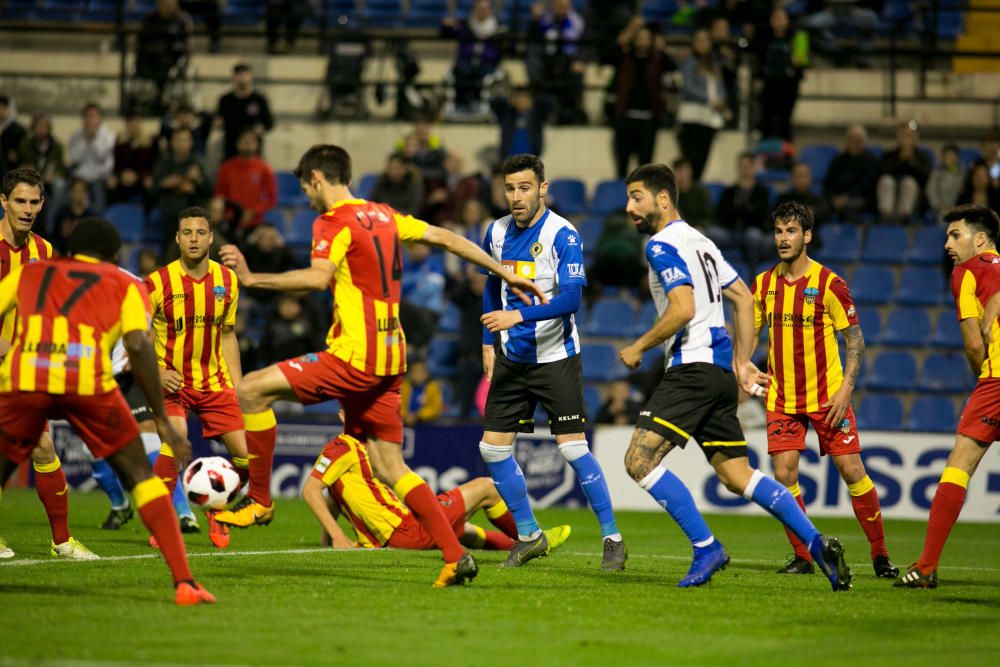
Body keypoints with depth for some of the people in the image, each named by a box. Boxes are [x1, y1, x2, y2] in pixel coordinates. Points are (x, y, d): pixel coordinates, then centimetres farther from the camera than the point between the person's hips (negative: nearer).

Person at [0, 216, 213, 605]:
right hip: (87, 382, -1)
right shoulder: (125, 285, 23)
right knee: (139, 474, 13)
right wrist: (161, 419, 7)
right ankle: (184, 582, 3)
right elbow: (138, 347, 7)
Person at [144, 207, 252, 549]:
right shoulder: (158, 283, -11)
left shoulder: (227, 281, 3)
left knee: (245, 452, -4)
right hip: (172, 381, -4)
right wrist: (158, 373, -19)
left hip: (215, 382, 4)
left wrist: (239, 388, 8)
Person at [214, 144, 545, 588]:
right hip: (390, 357, 9)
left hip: (355, 354, -9)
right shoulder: (383, 216, 17)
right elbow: (447, 239, 20)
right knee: (390, 467, 11)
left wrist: (252, 279, -27)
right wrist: (506, 274, 27)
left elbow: (318, 278, -26)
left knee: (252, 390, -4)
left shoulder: (334, 222, -8)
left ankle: (260, 501, 0)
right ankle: (455, 556, 3)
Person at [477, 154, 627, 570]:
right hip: (512, 358, 6)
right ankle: (529, 536, 18)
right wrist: (489, 342, 16)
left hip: (555, 357, -6)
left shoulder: (562, 235, -15)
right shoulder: (497, 232, 4)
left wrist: (518, 316, -34)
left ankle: (612, 538, 2)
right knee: (493, 448, 3)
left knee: (573, 448, -10)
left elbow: (570, 298, -24)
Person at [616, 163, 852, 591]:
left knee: (640, 460, -12)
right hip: (719, 372, 10)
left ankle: (706, 548, -13)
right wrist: (742, 361, 23)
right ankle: (816, 544, 3)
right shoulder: (699, 241, 21)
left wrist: (639, 347, -9)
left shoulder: (662, 245, -8)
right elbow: (743, 297, 23)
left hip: (693, 367, -10)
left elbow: (683, 308, -21)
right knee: (737, 475, 11)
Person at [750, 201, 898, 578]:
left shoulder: (829, 284, -9)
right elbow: (750, 334, 15)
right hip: (782, 398, 3)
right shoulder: (763, 285, 3)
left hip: (827, 396, -3)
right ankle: (802, 557, 4)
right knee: (783, 474, -8)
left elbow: (855, 340, -5)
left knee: (851, 470, -4)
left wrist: (846, 389, -15)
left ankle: (880, 554, 8)